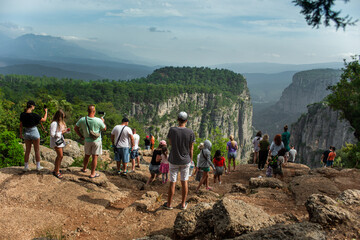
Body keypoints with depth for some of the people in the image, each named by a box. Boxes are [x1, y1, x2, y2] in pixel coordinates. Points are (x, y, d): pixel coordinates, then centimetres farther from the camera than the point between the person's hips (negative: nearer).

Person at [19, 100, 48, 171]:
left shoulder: (22, 114, -5)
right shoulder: (33, 115, -20)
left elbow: (21, 125, 3)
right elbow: (44, 120, -8)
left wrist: (21, 133, 15)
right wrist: (46, 111, 6)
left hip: (26, 133, 5)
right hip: (34, 132, -5)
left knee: (27, 150, 14)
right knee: (37, 150, 8)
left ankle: (26, 167, 17)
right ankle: (38, 166, 15)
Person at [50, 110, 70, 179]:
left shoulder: (61, 122, 10)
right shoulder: (54, 124, -19)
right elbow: (52, 134, -22)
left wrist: (66, 130, 1)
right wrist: (61, 132, -19)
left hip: (61, 140, 9)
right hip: (56, 142, -9)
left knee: (59, 156, 14)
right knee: (60, 156, -8)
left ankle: (55, 170, 27)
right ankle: (56, 172, 4)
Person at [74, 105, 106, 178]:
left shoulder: (82, 120, -10)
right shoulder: (98, 120, -19)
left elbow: (75, 128, -1)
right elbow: (104, 129, -3)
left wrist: (81, 136, 9)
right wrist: (103, 121, 14)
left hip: (87, 141, 4)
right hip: (96, 141, -4)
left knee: (87, 155, 22)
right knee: (95, 157, 4)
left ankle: (84, 169, 42)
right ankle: (92, 174, 10)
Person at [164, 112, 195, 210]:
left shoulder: (172, 130, -13)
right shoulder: (190, 132, -11)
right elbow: (191, 148, -3)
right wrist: (190, 160, 9)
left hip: (174, 161, -1)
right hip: (185, 161, 1)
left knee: (172, 183, 8)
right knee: (184, 182, 13)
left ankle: (169, 204, 21)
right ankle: (183, 204, 23)